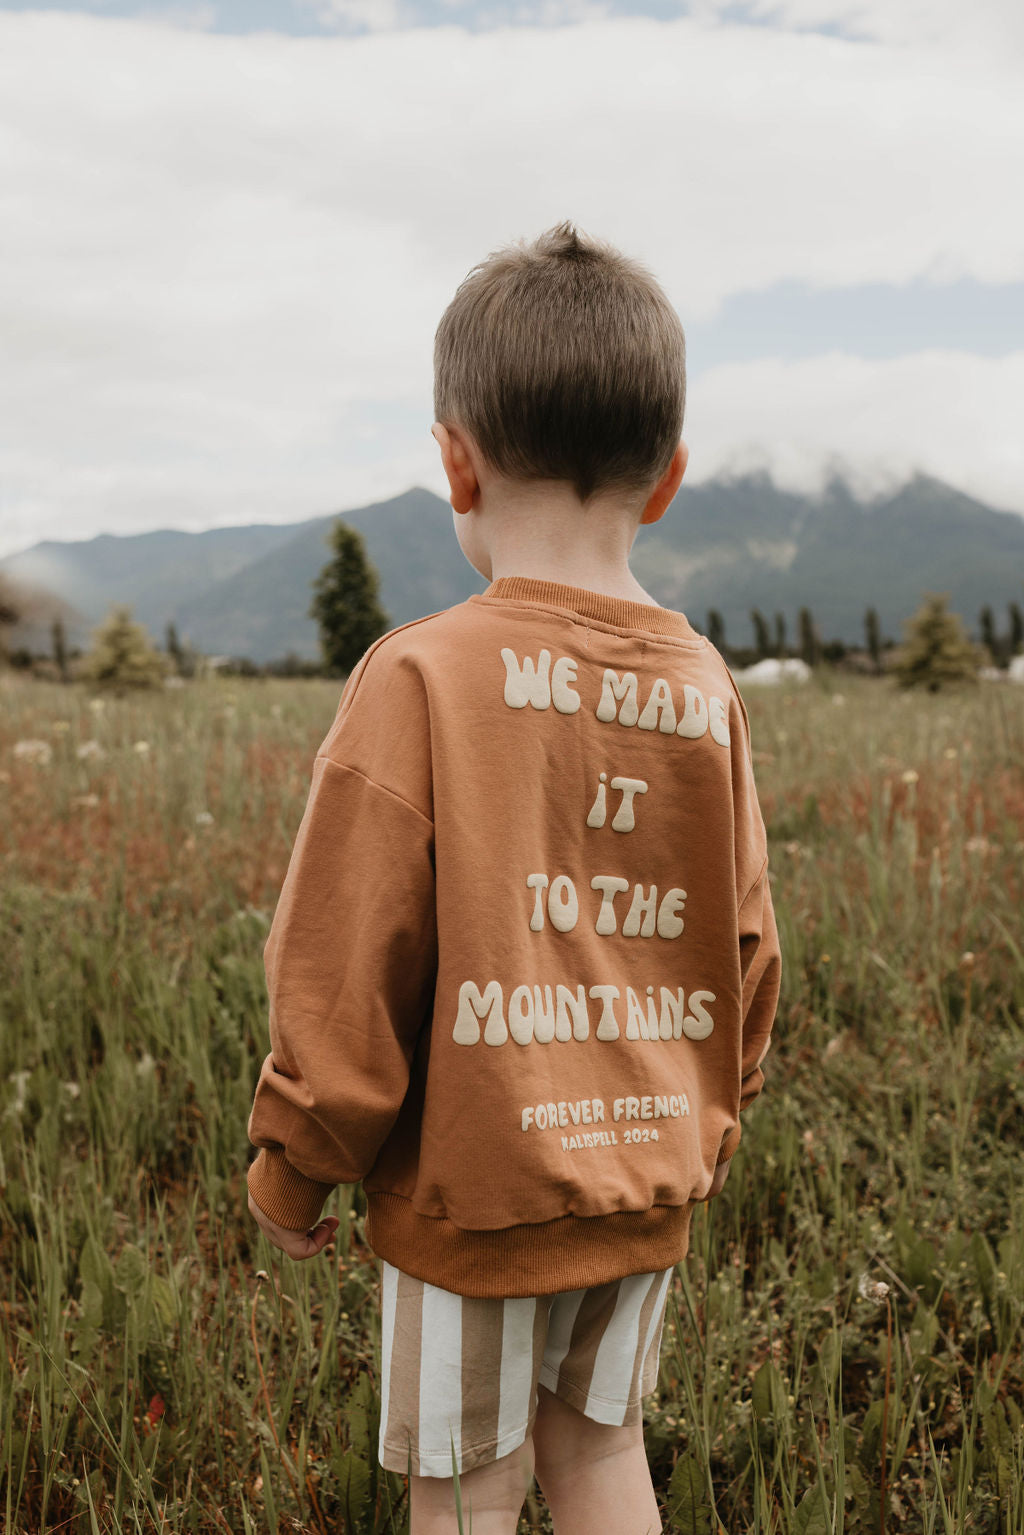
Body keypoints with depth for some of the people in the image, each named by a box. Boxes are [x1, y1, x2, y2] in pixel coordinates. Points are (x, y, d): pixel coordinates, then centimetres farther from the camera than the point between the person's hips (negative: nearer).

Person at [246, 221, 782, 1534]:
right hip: (647, 1181, 5)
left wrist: (291, 1168, 0)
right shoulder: (707, 692, -2)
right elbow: (745, 956, 7)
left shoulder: (422, 676, -17)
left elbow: (344, 958, -15)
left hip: (477, 1186, -4)